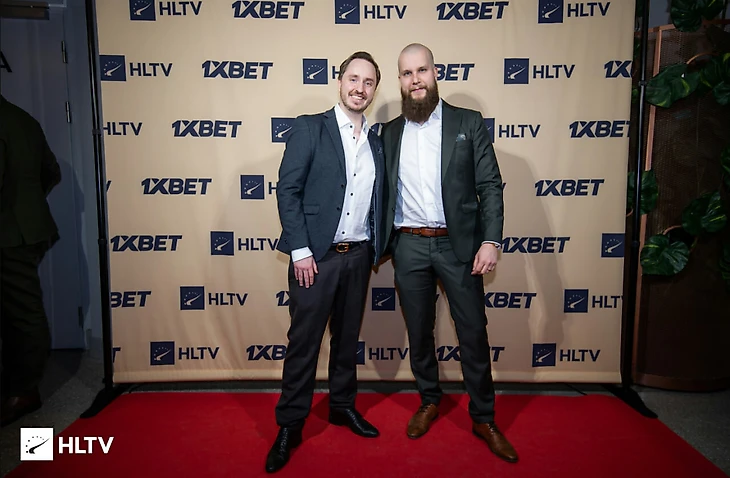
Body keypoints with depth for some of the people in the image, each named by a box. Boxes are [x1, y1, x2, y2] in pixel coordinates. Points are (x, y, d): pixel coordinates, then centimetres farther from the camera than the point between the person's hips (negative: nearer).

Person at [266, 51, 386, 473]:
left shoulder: (376, 141, 11)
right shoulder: (310, 127, -4)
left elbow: (377, 200, 14)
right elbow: (288, 190, -9)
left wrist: (377, 248, 7)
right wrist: (300, 250, -14)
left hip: (358, 255, 5)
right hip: (316, 254, -5)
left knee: (348, 336, 16)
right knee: (304, 340, 3)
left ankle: (343, 406, 34)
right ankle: (290, 424, 17)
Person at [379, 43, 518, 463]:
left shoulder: (469, 123, 1)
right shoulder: (390, 133, 9)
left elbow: (490, 186, -3)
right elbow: (384, 192, 11)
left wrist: (490, 241, -13)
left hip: (457, 243, -2)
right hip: (409, 245, 3)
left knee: (474, 332, 4)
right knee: (419, 331, 13)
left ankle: (484, 418, 23)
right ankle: (429, 401, 35)